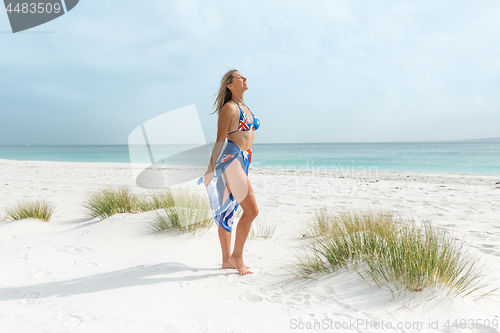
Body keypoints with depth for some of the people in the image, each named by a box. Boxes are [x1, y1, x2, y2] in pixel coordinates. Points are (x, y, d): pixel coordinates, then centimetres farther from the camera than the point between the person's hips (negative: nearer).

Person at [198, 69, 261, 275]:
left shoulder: (245, 107, 19)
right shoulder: (229, 107, -8)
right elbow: (219, 140, -11)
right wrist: (211, 168, -13)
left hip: (243, 161, 9)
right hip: (231, 159, -9)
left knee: (228, 212, 12)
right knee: (251, 210, -11)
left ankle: (227, 260, 19)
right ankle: (236, 256, 2)